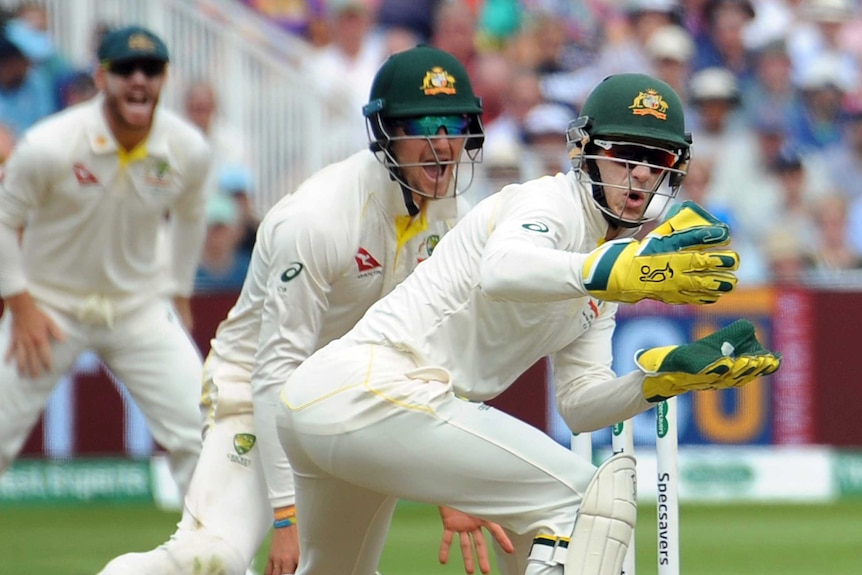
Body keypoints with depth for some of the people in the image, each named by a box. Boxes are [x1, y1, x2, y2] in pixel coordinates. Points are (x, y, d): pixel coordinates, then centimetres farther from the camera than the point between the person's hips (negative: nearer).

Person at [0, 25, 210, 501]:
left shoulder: (188, 151, -11)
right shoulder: (49, 146, -22)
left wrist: (181, 294, 13)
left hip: (139, 309, 2)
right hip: (48, 306, -2)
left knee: (202, 434, -10)